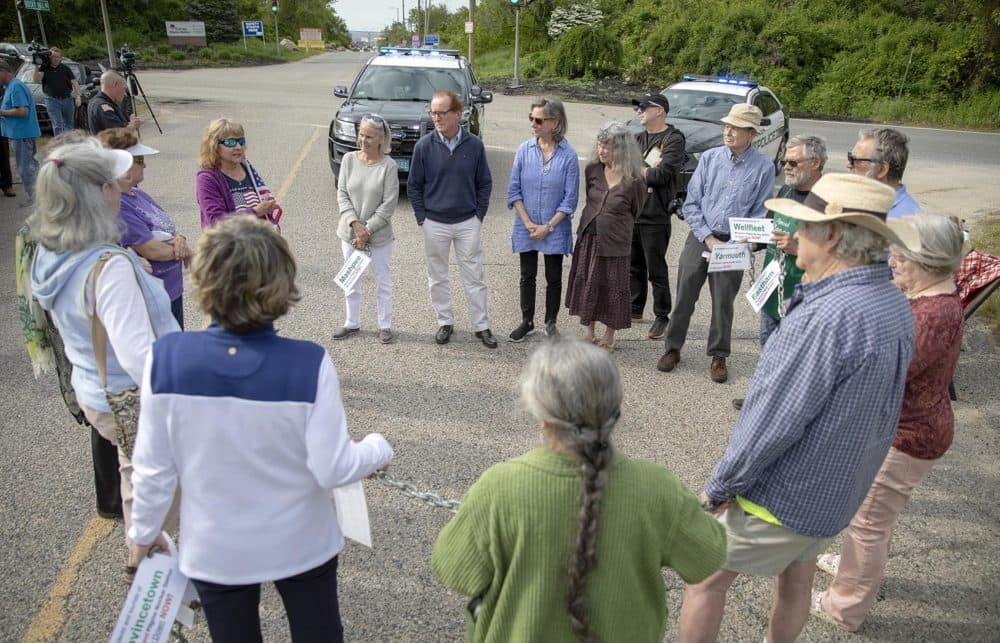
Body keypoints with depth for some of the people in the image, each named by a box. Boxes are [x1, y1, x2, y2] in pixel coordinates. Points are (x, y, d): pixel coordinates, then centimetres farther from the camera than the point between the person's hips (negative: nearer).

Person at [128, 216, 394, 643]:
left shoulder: (166, 358, -20)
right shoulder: (308, 363, -26)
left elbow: (154, 466, -10)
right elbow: (332, 469, -20)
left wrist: (143, 530, 9)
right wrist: (379, 448, 1)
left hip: (215, 551, 1)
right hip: (301, 545, -1)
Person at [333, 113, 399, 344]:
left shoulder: (388, 166, -14)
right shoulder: (349, 159, -4)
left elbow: (389, 204, -14)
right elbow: (342, 194, -3)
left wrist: (368, 230, -16)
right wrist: (355, 223, -15)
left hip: (379, 234, -4)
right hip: (349, 232, 4)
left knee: (383, 281, 11)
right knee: (351, 280, 15)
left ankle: (385, 325, 25)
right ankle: (352, 323, 31)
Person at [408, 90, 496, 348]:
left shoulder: (474, 145, -5)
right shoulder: (424, 146, -7)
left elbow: (485, 183, 4)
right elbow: (413, 185, 1)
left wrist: (479, 215, 0)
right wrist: (422, 218, -3)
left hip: (468, 223, 0)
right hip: (434, 224, 0)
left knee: (475, 277, 6)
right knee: (437, 277, 11)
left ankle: (481, 325, 18)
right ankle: (445, 322, 27)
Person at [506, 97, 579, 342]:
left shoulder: (568, 155, -10)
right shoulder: (524, 150, -4)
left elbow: (570, 198, -8)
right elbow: (514, 190, -1)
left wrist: (548, 226, -12)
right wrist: (528, 223, -9)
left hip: (555, 228, -2)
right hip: (526, 228, 2)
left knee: (553, 278, 10)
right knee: (527, 276, 13)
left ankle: (551, 323, 27)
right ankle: (527, 322, 28)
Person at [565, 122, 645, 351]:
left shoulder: (633, 180, -14)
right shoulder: (592, 170, -2)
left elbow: (636, 213, 0)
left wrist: (615, 227, 9)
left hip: (614, 243, -4)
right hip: (588, 238, 4)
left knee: (612, 288, 7)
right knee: (586, 285, 11)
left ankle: (609, 336, 25)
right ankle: (588, 332, 28)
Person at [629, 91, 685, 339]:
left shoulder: (674, 139, -7)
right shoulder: (638, 138, 14)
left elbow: (663, 174, -18)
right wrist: (646, 172, -15)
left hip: (655, 216, -7)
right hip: (631, 212, 7)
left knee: (656, 270, 1)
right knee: (634, 265, 17)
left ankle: (661, 317, 11)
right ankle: (635, 308, 31)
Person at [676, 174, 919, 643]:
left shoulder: (828, 318, -33)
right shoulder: (895, 305, -2)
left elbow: (772, 423, -28)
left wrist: (718, 488, -14)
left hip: (782, 498, -8)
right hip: (840, 491, 9)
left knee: (704, 582, 10)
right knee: (795, 584, 26)